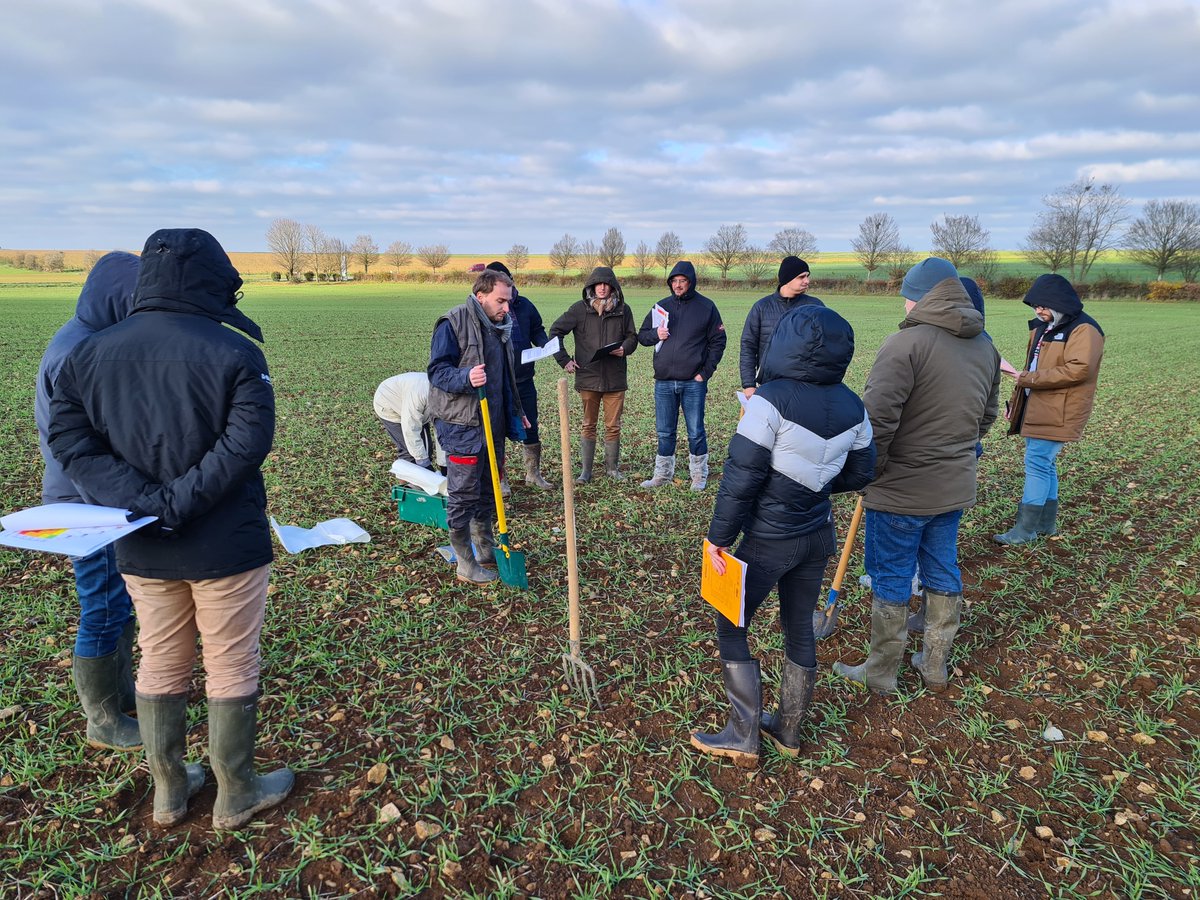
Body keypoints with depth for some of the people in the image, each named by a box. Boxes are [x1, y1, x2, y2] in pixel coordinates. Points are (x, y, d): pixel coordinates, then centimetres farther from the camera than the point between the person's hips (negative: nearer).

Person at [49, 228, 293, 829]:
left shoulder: (89, 354, 2)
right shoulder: (233, 352, -15)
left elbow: (70, 439, -3)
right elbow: (246, 442, -24)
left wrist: (141, 502, -13)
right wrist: (180, 503, -20)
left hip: (141, 551, 5)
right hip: (226, 547, -5)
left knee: (160, 667, 20)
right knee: (232, 669, 11)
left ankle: (169, 791, 37)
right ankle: (236, 796, 27)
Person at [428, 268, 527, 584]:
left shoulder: (501, 325, 13)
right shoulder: (452, 323, -13)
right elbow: (437, 370, -16)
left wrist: (515, 412, 21)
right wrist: (466, 378, -34)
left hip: (493, 423, 8)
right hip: (461, 425, -8)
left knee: (489, 489, 17)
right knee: (463, 494, -1)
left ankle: (486, 551, 31)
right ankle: (465, 564, 10)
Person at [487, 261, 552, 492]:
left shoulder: (524, 305, 3)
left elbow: (537, 330, 14)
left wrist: (545, 344, -6)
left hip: (524, 379, 4)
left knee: (531, 428, 13)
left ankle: (533, 473, 30)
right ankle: (499, 479, 20)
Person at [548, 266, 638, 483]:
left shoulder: (623, 310, 3)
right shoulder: (580, 309, -1)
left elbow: (632, 336, 14)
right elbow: (555, 331, 3)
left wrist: (625, 348, -9)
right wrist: (564, 359, -3)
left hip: (615, 378, 1)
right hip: (588, 377, -1)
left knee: (613, 426, 7)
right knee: (589, 426, 9)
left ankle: (612, 468, 22)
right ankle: (586, 471, 17)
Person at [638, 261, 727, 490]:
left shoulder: (706, 307, 1)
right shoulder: (662, 306, 10)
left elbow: (718, 341, 2)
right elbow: (642, 336, 15)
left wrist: (706, 372, -6)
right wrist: (655, 334, -8)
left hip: (693, 382, -3)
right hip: (664, 382, 3)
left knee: (696, 432, 4)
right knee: (664, 432, 10)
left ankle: (699, 475, 19)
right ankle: (663, 473, 22)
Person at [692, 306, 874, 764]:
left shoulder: (771, 400, -22)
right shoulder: (852, 406, -2)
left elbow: (742, 476, -20)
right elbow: (860, 473, 9)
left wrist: (719, 537, -11)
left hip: (769, 541, -6)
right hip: (819, 536, 7)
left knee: (730, 626, 10)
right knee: (799, 628, 19)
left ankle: (743, 736, 19)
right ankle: (788, 730, 35)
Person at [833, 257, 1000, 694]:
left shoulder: (906, 343, -19)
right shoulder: (985, 346, 8)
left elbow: (877, 417, -26)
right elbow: (987, 414, 18)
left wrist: (870, 471, -12)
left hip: (900, 491, -7)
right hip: (955, 488, 8)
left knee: (890, 581, 6)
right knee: (943, 573, 19)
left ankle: (881, 673, 21)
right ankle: (935, 666, 34)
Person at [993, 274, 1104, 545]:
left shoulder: (1083, 330, -12)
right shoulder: (1043, 327, 16)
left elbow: (1077, 370, -24)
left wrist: (1029, 379, -20)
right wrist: (1015, 402, 17)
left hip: (1057, 413, -9)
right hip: (1035, 408, 9)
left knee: (1038, 464, -9)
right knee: (1044, 464, 14)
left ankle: (1026, 528, -4)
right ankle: (1047, 523, 24)